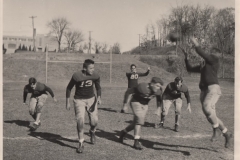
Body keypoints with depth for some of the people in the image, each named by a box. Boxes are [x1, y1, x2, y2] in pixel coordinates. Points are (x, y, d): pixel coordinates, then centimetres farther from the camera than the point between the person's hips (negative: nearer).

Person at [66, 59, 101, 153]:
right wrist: (67, 102, -3)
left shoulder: (95, 76, -11)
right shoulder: (76, 76, -19)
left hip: (91, 99, 3)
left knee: (94, 121, -1)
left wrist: (98, 97, -11)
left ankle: (92, 132, 37)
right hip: (79, 100, -2)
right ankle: (81, 143, 2)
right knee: (80, 121, -14)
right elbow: (69, 88, -5)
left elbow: (98, 88, 7)